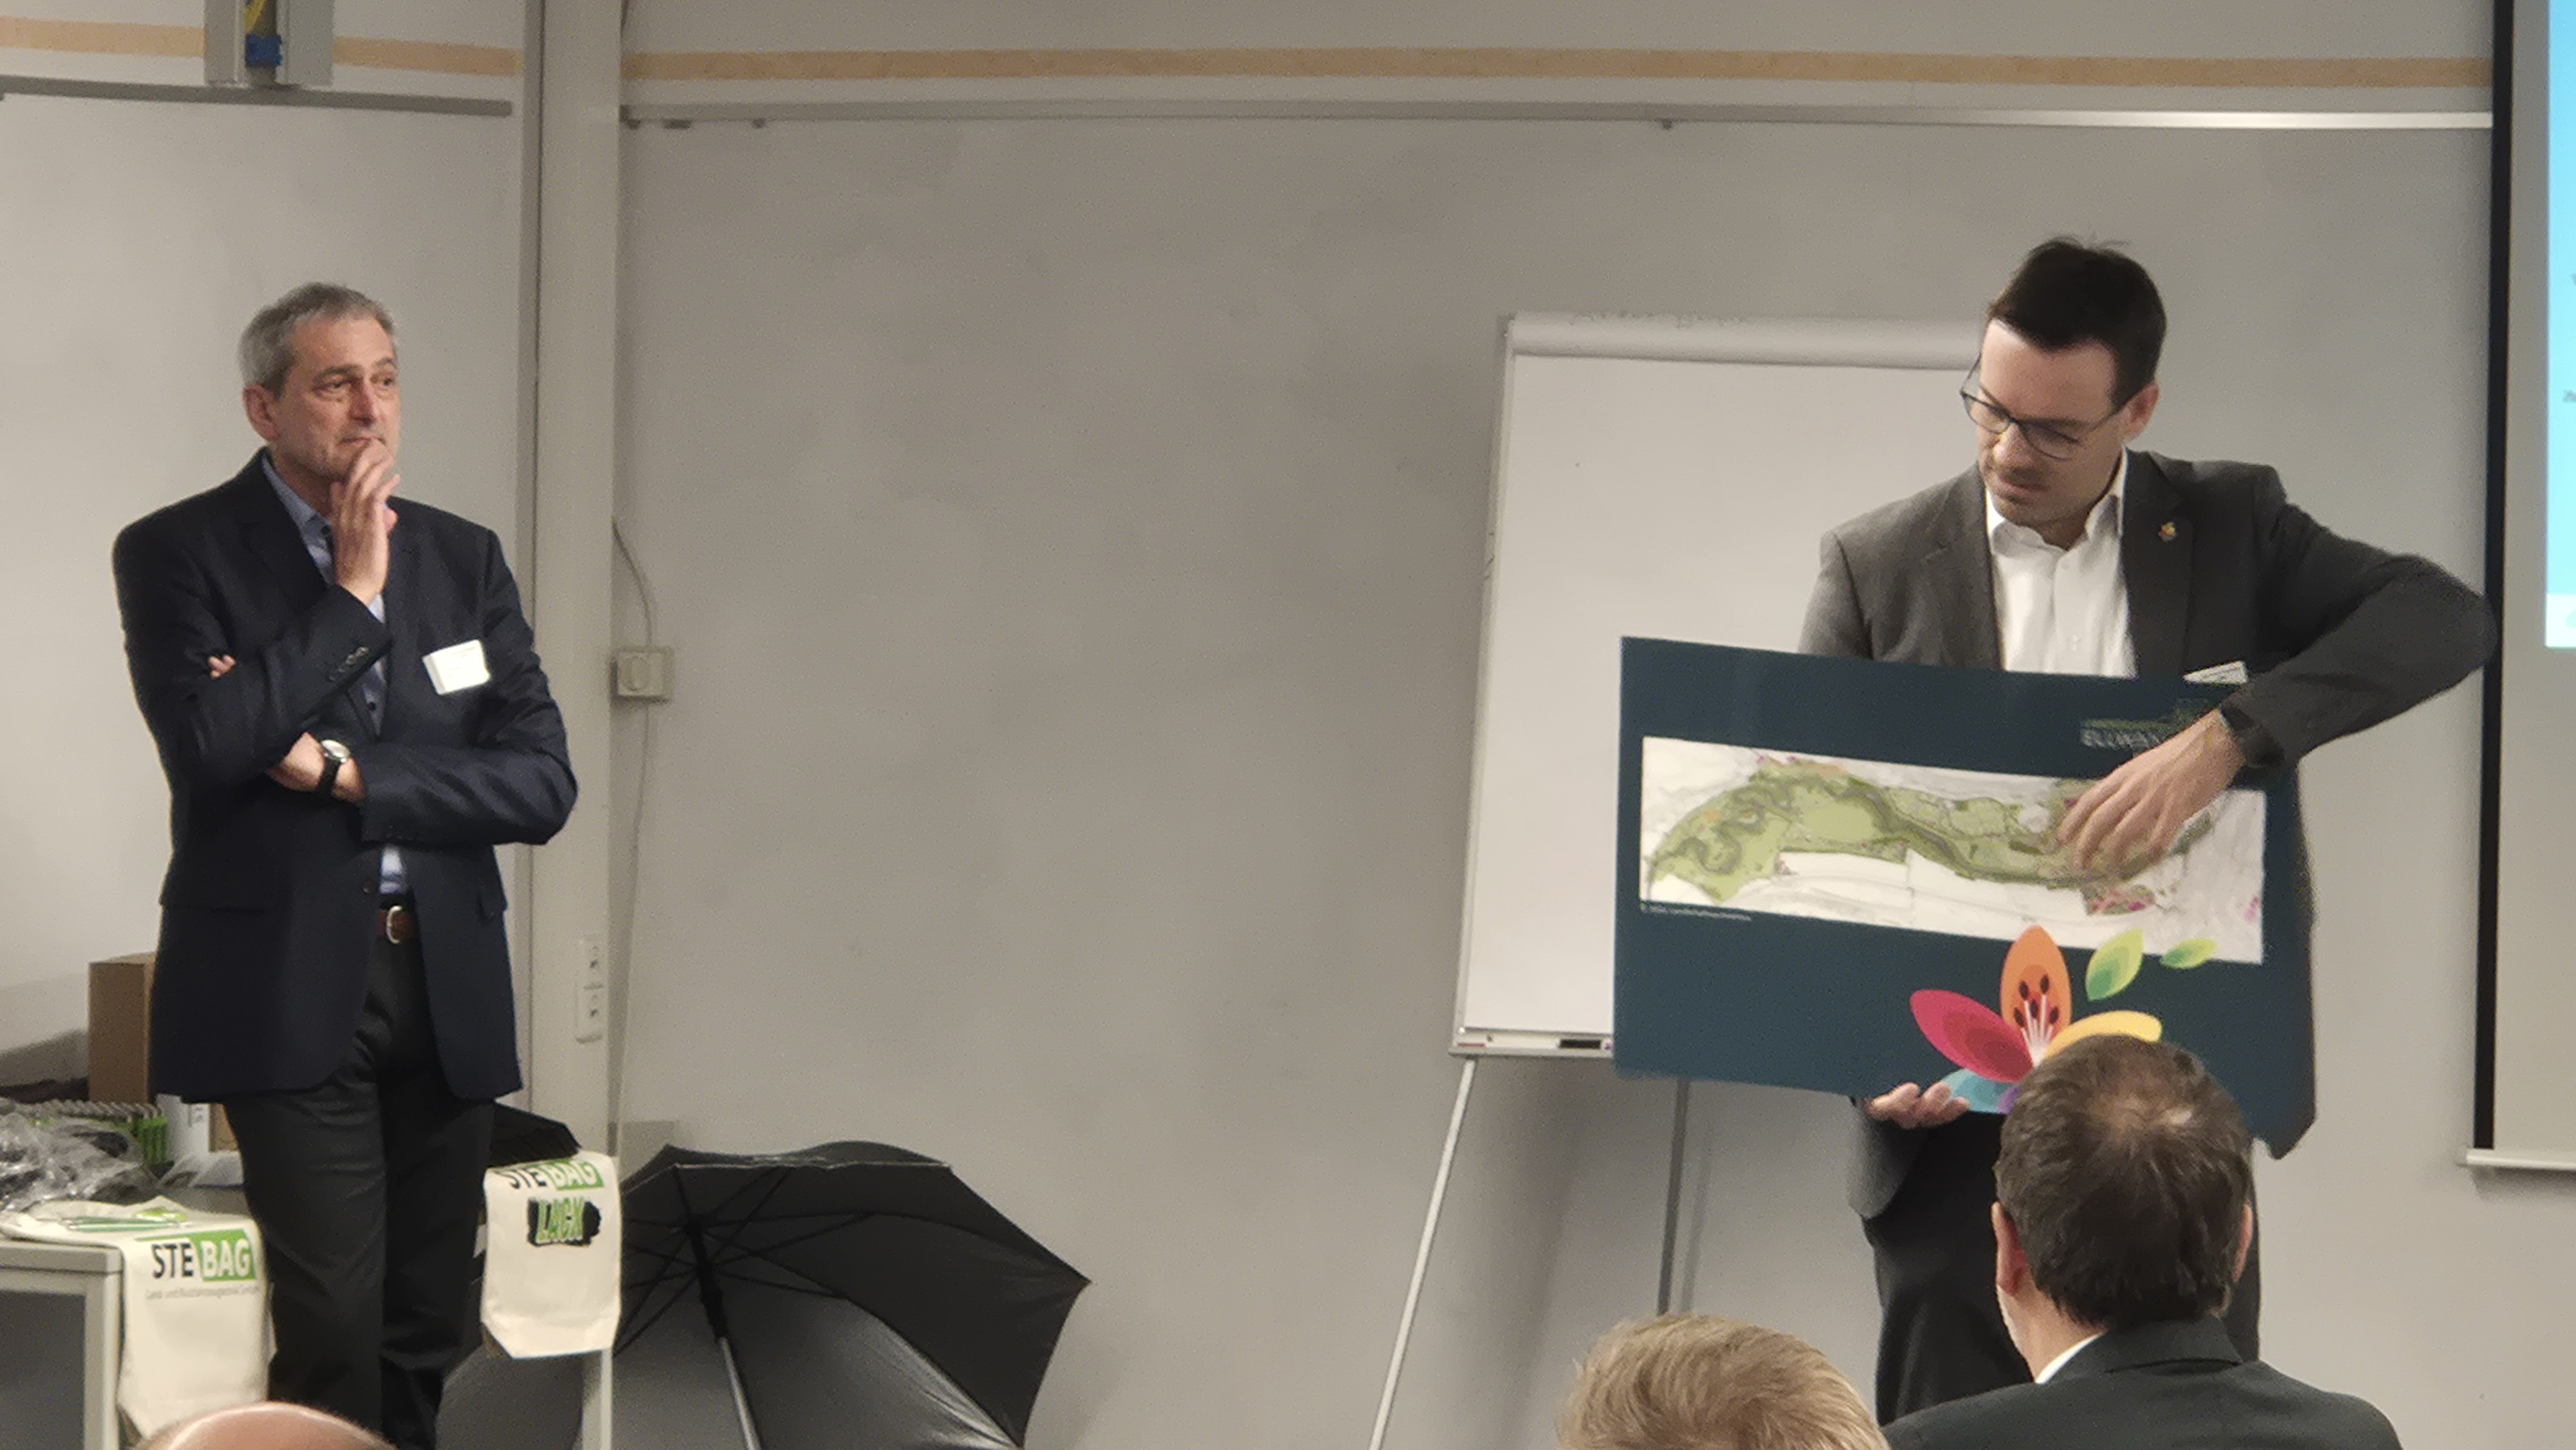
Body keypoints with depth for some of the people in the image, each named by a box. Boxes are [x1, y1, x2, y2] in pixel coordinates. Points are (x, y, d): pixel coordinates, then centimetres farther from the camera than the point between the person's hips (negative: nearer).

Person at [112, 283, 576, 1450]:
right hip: (290, 991, -4)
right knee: (334, 1326, -12)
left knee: (428, 1331, 6)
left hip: (447, 990, 4)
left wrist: (351, 774, -10)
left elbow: (543, 784, 2)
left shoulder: (463, 558, 11)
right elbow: (209, 744, -17)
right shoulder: (177, 553, 0)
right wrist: (352, 593, -11)